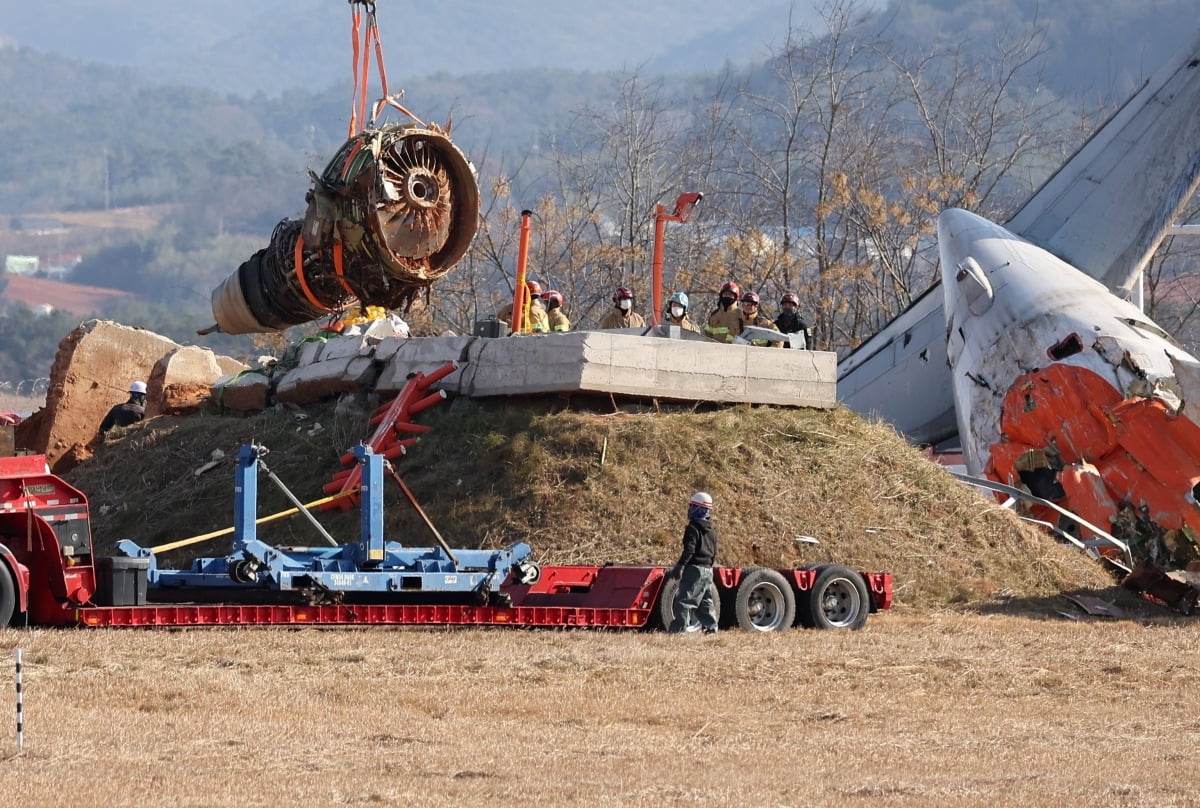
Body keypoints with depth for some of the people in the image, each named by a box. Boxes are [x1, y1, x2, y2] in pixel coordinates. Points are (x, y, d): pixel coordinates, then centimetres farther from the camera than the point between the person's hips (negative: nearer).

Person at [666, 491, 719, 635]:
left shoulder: (693, 529, -11)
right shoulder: (712, 531, 15)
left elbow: (689, 550, -18)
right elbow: (714, 552, 20)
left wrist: (679, 566, -17)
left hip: (694, 569, -8)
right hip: (708, 569, 8)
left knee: (684, 599, -10)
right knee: (706, 601, 15)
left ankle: (679, 627, -16)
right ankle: (711, 627, 14)